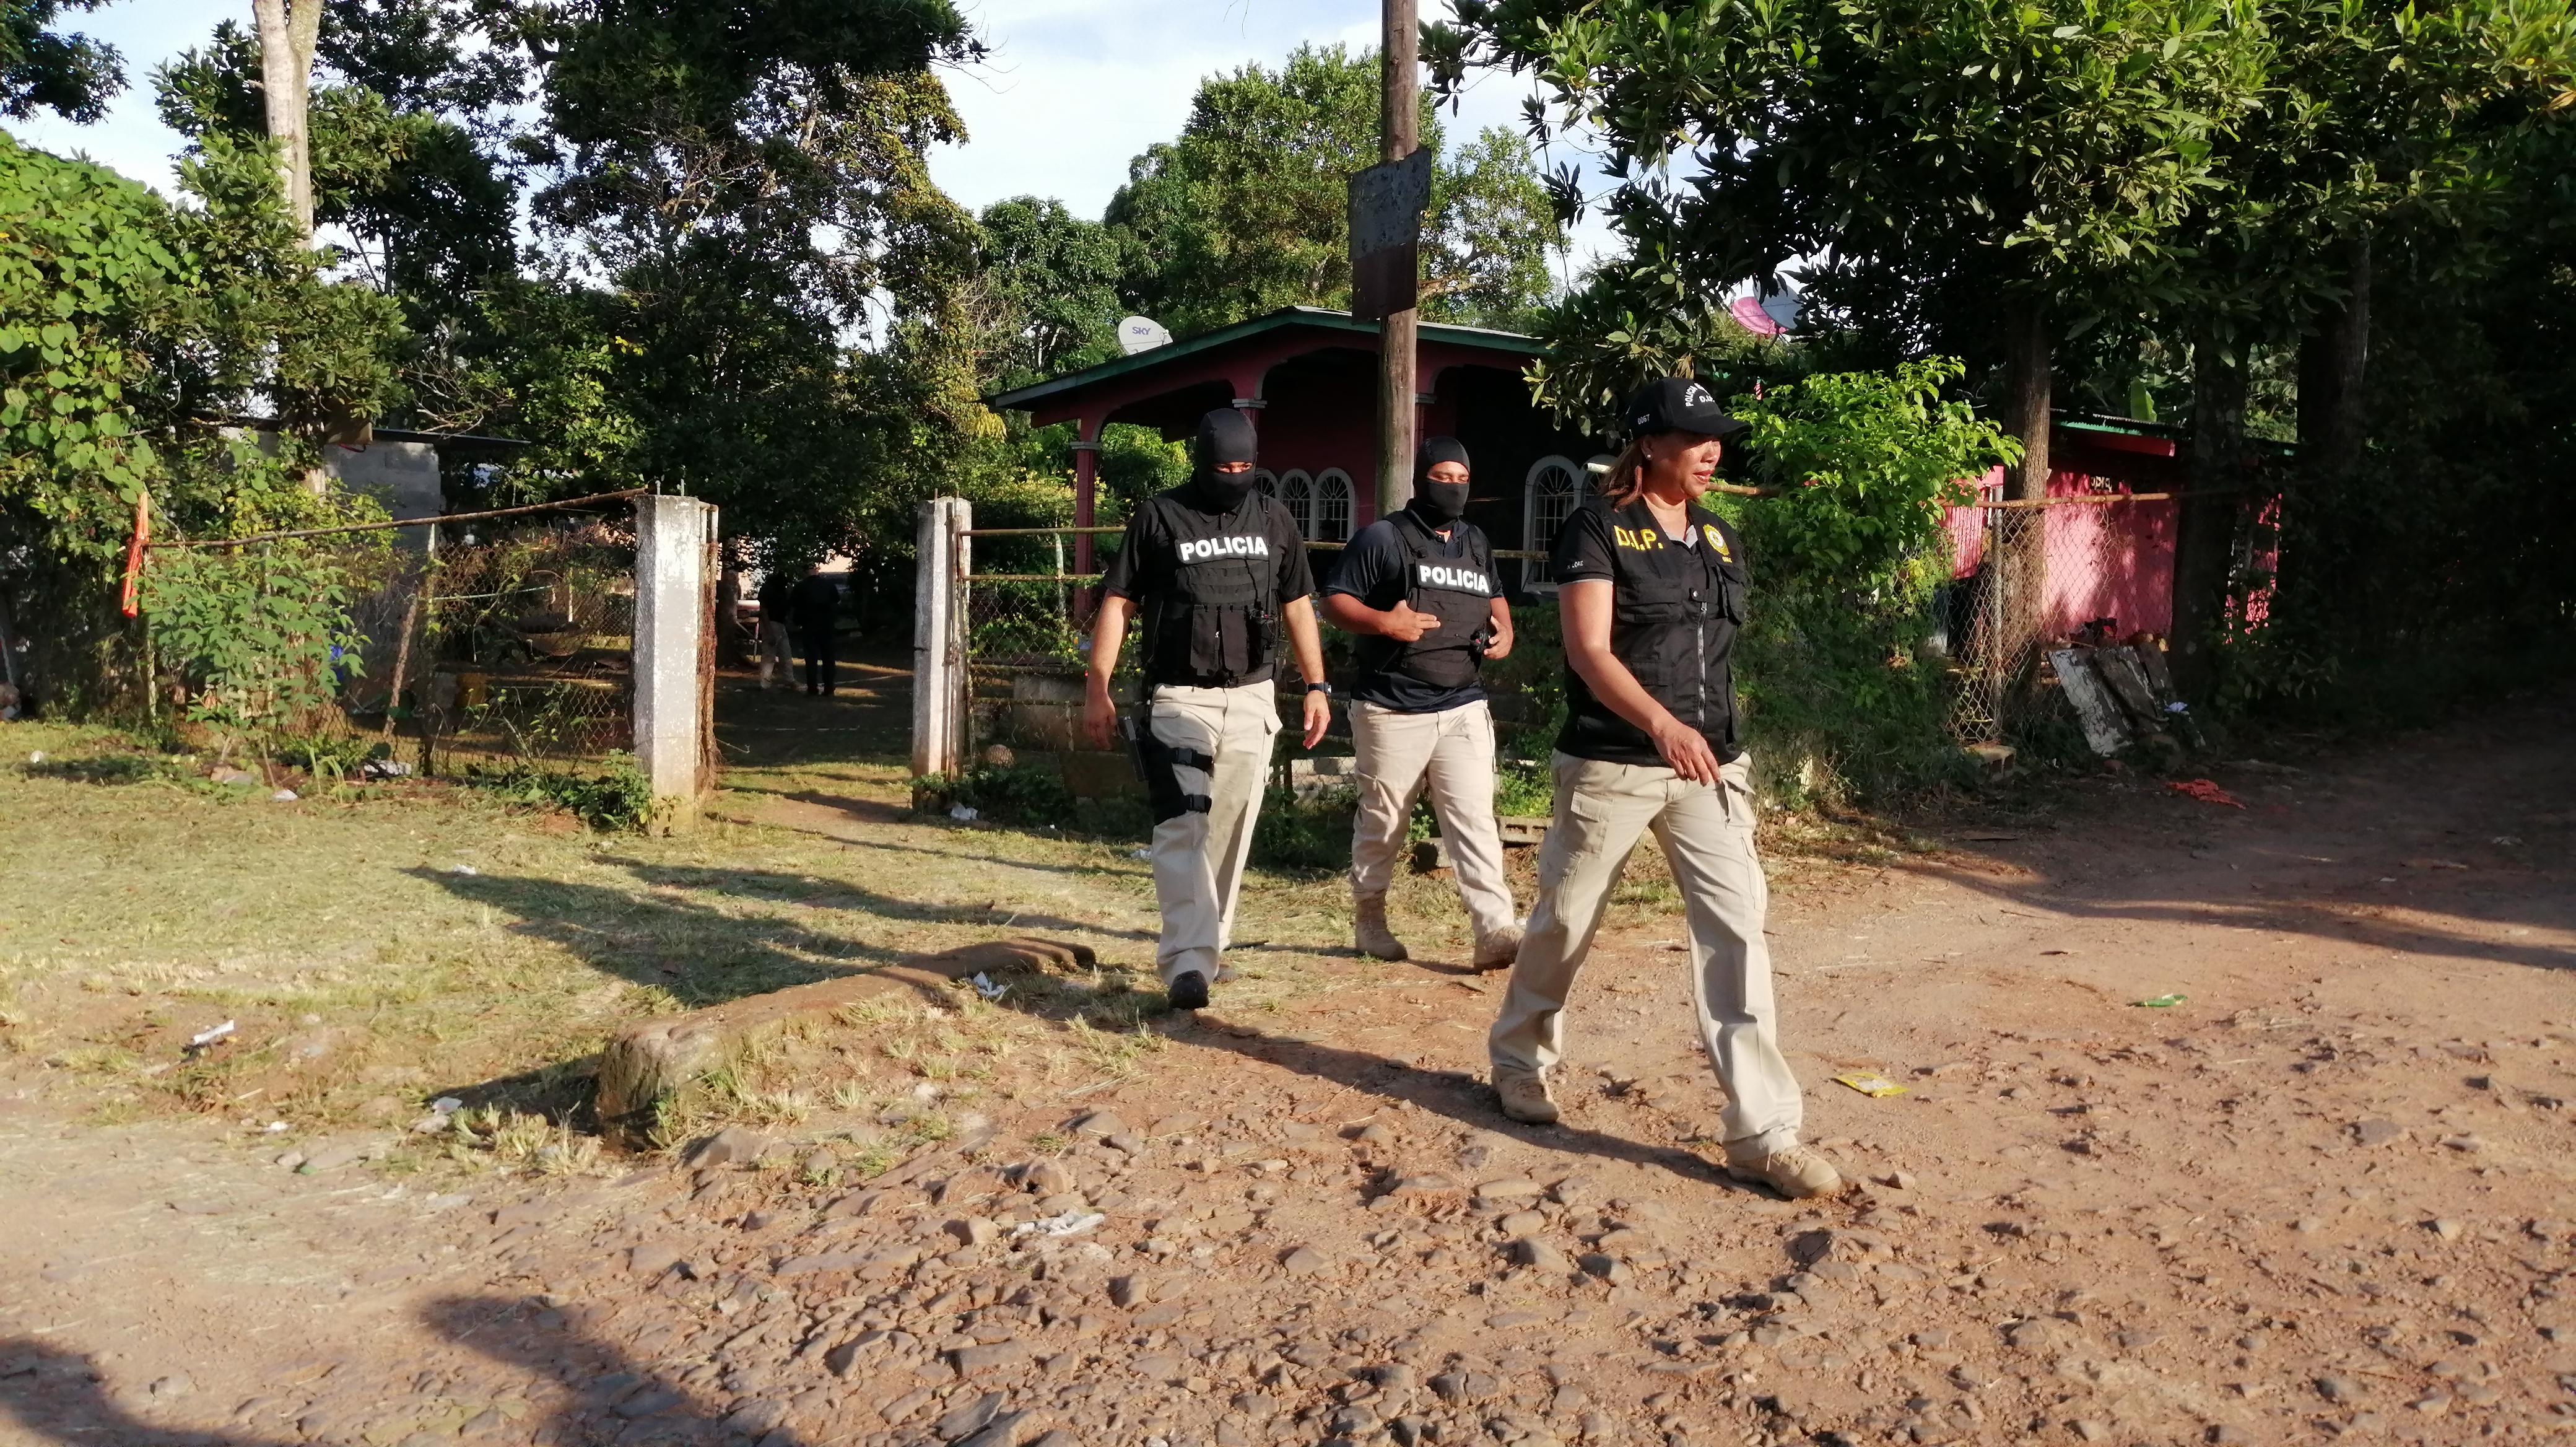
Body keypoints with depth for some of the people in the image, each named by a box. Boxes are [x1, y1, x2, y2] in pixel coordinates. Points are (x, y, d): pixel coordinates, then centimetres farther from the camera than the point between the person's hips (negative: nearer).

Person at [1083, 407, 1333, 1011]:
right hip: (1180, 697, -3)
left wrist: (1317, 686, 8)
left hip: (1252, 699, 4)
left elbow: (1297, 606, 14)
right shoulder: (1159, 516, -1)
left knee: (1230, 832, 8)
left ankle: (1209, 947, 21)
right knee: (1183, 827, -13)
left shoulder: (1273, 519, 8)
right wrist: (1098, 689, -5)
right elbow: (1117, 603, 1)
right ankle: (1187, 962, -18)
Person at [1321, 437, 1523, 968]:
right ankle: (1369, 919, 24)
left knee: (1474, 818, -7)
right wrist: (1383, 621, -22)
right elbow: (1335, 602, -5)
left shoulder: (1476, 541, 17)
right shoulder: (1381, 537, -2)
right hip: (1392, 710, -4)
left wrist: (1504, 631, 9)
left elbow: (1494, 597, 31)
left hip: (1463, 707, 4)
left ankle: (1495, 929, -14)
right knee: (1382, 821, 7)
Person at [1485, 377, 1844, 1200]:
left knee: (1737, 930, -6)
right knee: (1565, 921, 10)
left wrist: (1725, 745, 17)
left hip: (1709, 764, 5)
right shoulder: (1598, 527, -8)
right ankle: (1520, 1058, 36)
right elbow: (1589, 650, -19)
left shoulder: (1721, 540, 12)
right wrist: (1660, 721, -34)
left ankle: (1761, 1131, -4)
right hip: (1612, 764, -5)